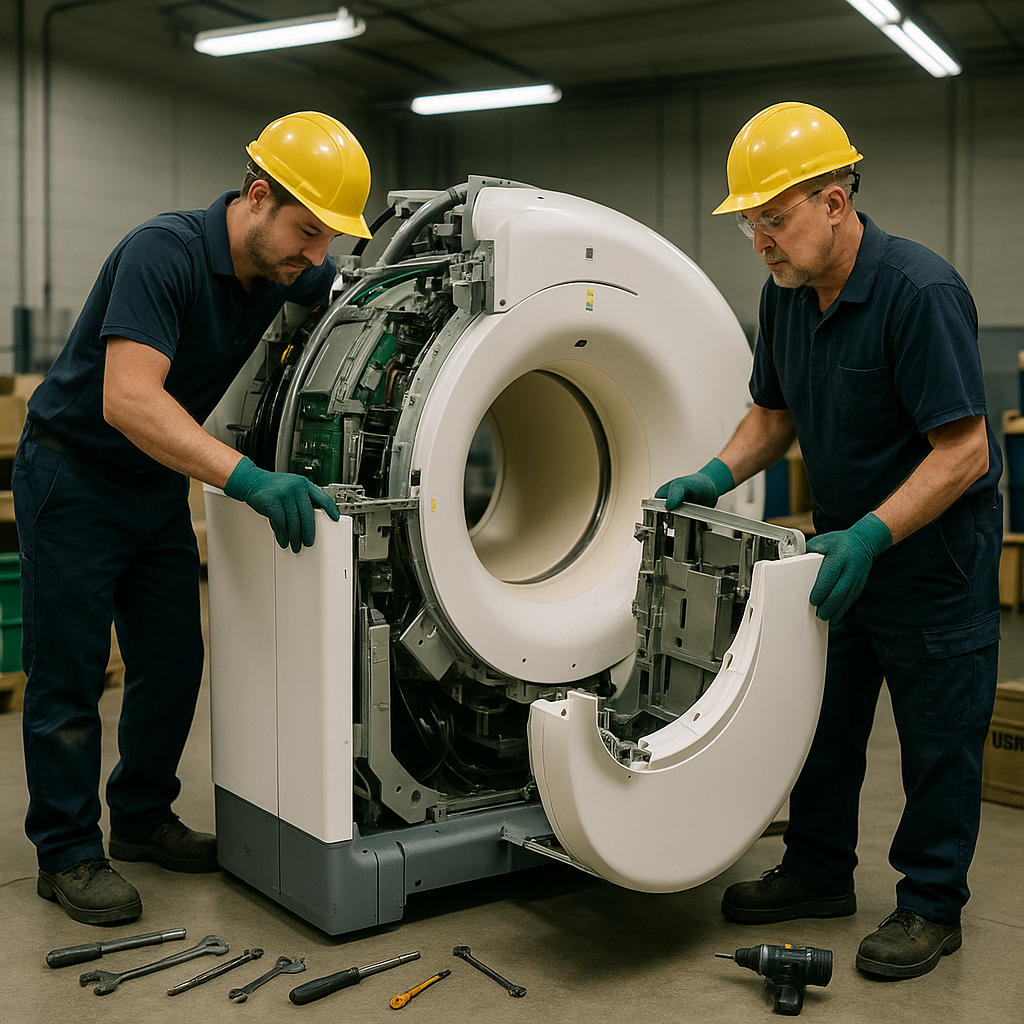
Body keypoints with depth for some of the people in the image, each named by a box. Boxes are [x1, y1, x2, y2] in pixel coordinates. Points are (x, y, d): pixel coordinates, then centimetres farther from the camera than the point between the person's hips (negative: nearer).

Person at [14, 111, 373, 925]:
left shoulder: (286, 269, -5)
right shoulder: (164, 253, -29)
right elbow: (128, 400, -39)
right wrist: (249, 479, -47)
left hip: (159, 483, 7)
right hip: (74, 475, -7)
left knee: (174, 661, 9)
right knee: (69, 671, -1)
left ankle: (143, 818, 27)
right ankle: (68, 852, 11)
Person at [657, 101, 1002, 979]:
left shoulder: (921, 292, -26)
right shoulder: (786, 295, -1)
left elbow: (964, 451, -26)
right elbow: (774, 415, 11)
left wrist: (868, 537, -32)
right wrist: (716, 476, -6)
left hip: (934, 546, -8)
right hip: (845, 540, 8)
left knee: (938, 732, 4)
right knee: (824, 711, 15)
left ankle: (931, 904, 19)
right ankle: (819, 872, 31)